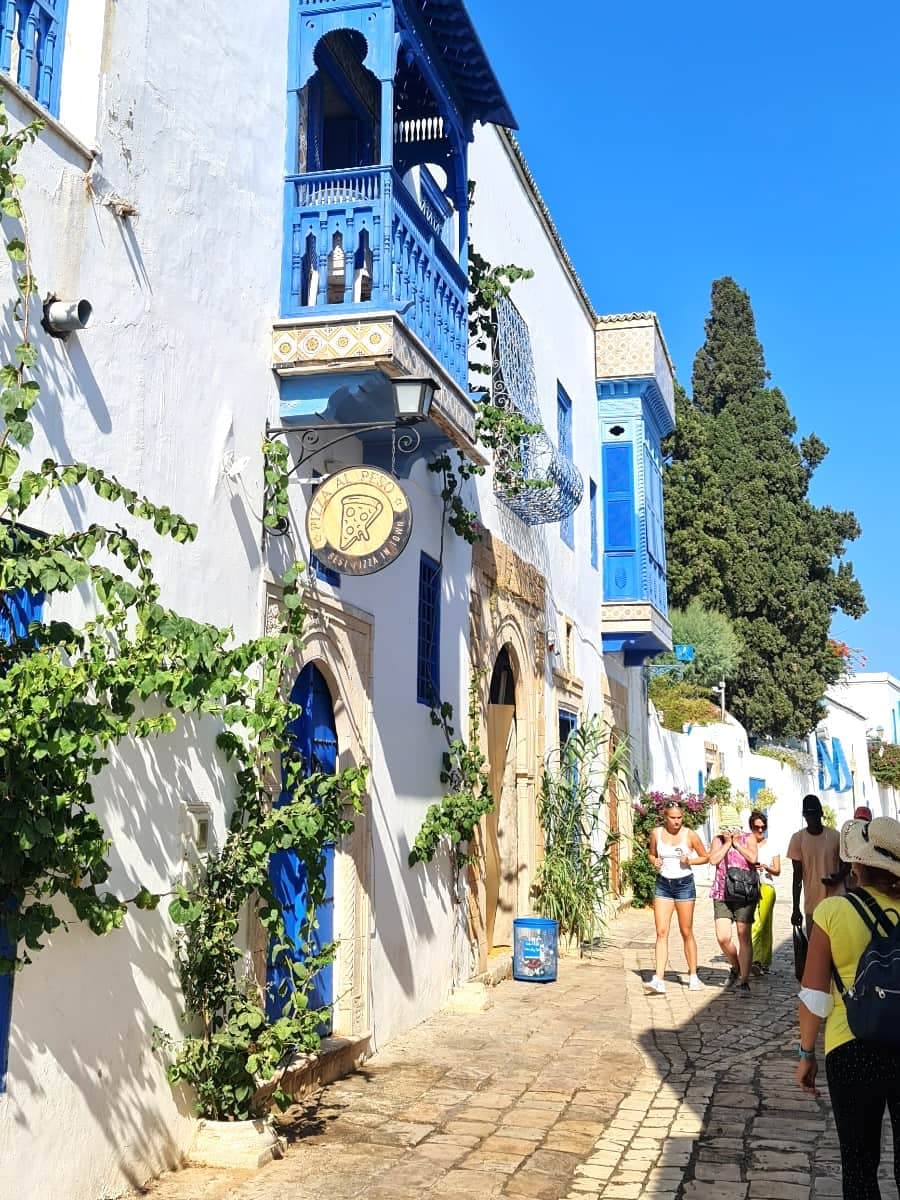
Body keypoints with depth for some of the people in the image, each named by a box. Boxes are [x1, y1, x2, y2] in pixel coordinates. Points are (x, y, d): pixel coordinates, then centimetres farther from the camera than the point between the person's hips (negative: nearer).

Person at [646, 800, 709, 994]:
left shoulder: (689, 835, -7)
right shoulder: (656, 833, -1)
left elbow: (705, 857, 4)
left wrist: (689, 861, -13)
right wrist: (655, 861, -8)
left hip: (684, 884, -2)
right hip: (663, 884, 2)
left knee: (686, 933, 7)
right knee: (661, 933, -6)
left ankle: (693, 977, 21)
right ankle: (659, 979, -10)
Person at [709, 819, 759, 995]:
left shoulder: (748, 838, 5)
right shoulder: (718, 840, 11)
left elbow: (753, 858, -13)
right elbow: (713, 859, -6)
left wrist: (737, 843, -6)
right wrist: (727, 843, -4)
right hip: (722, 894, 2)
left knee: (744, 937, -3)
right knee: (722, 937, -5)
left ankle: (744, 982, 2)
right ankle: (736, 967, 24)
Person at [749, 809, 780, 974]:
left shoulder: (772, 846, 13)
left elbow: (777, 870, 9)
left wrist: (766, 867, -11)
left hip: (767, 887, 1)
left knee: (765, 925, -5)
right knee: (752, 925, -12)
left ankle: (764, 961, 0)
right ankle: (755, 959, -15)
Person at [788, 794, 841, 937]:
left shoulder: (835, 836, -1)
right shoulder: (798, 838, -4)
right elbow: (797, 875, 1)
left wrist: (838, 877, -13)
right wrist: (796, 908, 0)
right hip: (812, 904, -1)